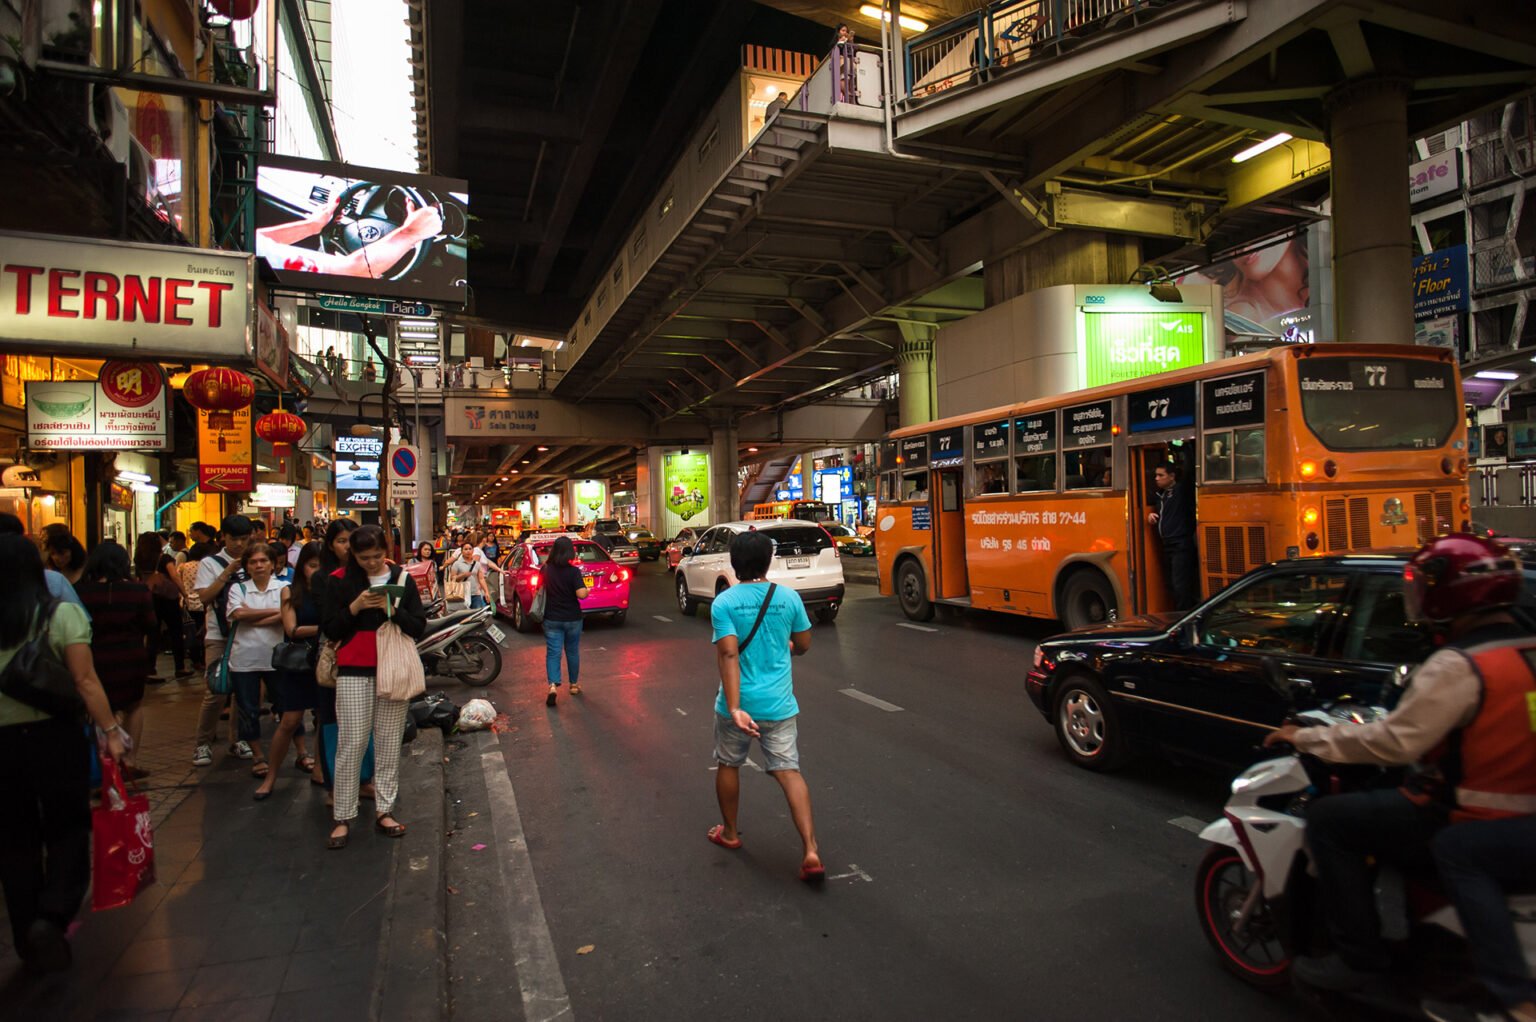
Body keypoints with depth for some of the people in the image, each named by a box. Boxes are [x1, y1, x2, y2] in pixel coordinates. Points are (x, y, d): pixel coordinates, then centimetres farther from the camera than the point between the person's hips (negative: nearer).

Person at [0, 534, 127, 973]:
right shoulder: (62, 613, -9)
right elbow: (85, 681, -13)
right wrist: (110, 730, -7)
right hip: (54, 735, -2)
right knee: (67, 828, 12)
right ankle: (52, 916, -6)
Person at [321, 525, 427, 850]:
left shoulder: (401, 578, 4)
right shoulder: (340, 581, 1)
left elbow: (419, 627, 2)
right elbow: (329, 628, 0)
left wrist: (393, 610, -14)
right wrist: (355, 607, -15)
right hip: (354, 671, -1)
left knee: (389, 744, 6)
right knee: (351, 744, -2)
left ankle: (384, 810, 15)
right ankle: (343, 817, 7)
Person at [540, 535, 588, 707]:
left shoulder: (546, 570, -4)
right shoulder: (573, 571, -15)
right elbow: (581, 594, -23)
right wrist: (587, 590, -2)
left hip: (552, 619, 1)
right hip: (572, 618, -1)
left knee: (553, 653, 1)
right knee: (573, 652, 16)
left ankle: (553, 685, -18)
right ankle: (574, 685, 29)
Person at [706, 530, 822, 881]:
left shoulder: (723, 602, -10)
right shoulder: (789, 597, -3)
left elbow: (729, 654, -20)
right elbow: (803, 645, 8)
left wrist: (734, 708, -24)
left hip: (737, 703, -1)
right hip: (779, 704, 1)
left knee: (728, 764, 21)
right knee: (789, 772, 3)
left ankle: (730, 833, 38)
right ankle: (811, 851, -7)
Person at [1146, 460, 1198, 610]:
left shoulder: (1183, 489, -7)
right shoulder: (1159, 495, 17)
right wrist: (1150, 516, 12)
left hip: (1181, 545, -9)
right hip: (1166, 546, 9)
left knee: (1180, 586, -12)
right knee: (1170, 585, 12)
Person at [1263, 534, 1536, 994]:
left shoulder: (1458, 666, -22)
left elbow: (1394, 742, -24)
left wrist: (1306, 738, -14)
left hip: (1467, 825, -9)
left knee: (1328, 819, -4)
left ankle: (1359, 957, -1)